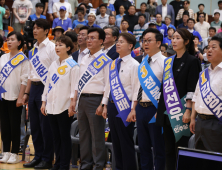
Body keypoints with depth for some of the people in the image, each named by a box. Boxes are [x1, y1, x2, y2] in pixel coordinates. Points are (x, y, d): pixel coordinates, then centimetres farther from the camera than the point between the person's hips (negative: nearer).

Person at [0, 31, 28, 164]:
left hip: (15, 98, -5)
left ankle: (15, 154, 7)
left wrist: (20, 98, -15)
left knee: (15, 126, 0)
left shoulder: (23, 59, -4)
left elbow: (24, 80, -9)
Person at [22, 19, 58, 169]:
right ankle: (38, 156, 20)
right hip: (34, 88, 8)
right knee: (34, 125, 11)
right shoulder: (33, 50, 15)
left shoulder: (51, 47, -8)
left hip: (46, 88, -8)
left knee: (46, 126, -2)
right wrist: (27, 92, 18)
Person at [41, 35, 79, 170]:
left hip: (65, 107, -6)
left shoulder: (73, 66, -6)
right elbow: (48, 84, 17)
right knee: (56, 136, 10)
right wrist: (44, 102, 12)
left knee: (64, 136, -1)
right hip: (52, 106, 6)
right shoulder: (53, 65, 14)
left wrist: (72, 105, -17)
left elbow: (75, 87, -11)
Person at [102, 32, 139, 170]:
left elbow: (137, 89, -15)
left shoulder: (134, 65, -11)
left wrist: (133, 110, -19)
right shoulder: (113, 64, 11)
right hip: (112, 105, 7)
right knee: (115, 141, 14)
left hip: (125, 107, -7)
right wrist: (105, 106, 14)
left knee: (126, 142, 0)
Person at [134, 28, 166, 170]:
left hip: (154, 108, -7)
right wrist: (135, 107, 12)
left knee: (158, 148, 1)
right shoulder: (141, 61, 12)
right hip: (140, 107, 7)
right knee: (143, 147, 14)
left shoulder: (164, 61, -8)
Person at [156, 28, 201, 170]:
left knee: (181, 147, -4)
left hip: (181, 112, -6)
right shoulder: (169, 61, 14)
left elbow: (192, 89, -12)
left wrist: (188, 110, -19)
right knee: (169, 148, 9)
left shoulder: (192, 61, -5)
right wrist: (159, 109, 12)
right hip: (167, 111, 6)